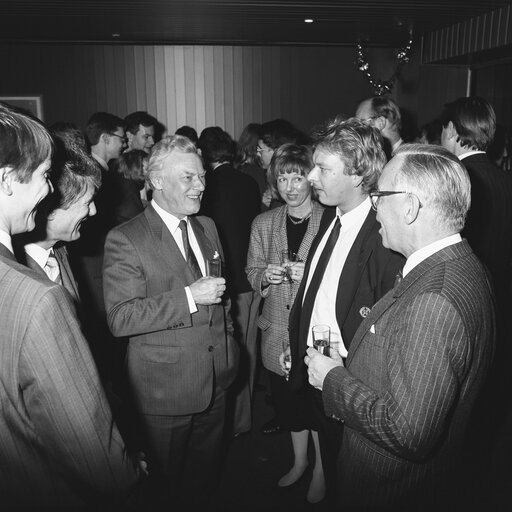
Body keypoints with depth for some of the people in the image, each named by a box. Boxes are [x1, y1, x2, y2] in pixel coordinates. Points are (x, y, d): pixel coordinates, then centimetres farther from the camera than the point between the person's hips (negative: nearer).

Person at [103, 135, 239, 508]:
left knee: (207, 471, 24)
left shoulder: (207, 227, 7)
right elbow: (120, 318, -22)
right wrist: (189, 297, -27)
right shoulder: (125, 239, -16)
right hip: (165, 388, -5)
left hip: (216, 378, 6)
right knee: (168, 481, 16)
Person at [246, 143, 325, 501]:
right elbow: (252, 273, 10)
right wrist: (266, 276, -12)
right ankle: (299, 461, 44)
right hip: (279, 334, 4)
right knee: (289, 401, 19)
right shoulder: (263, 224, 4)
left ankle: (321, 467, 37)